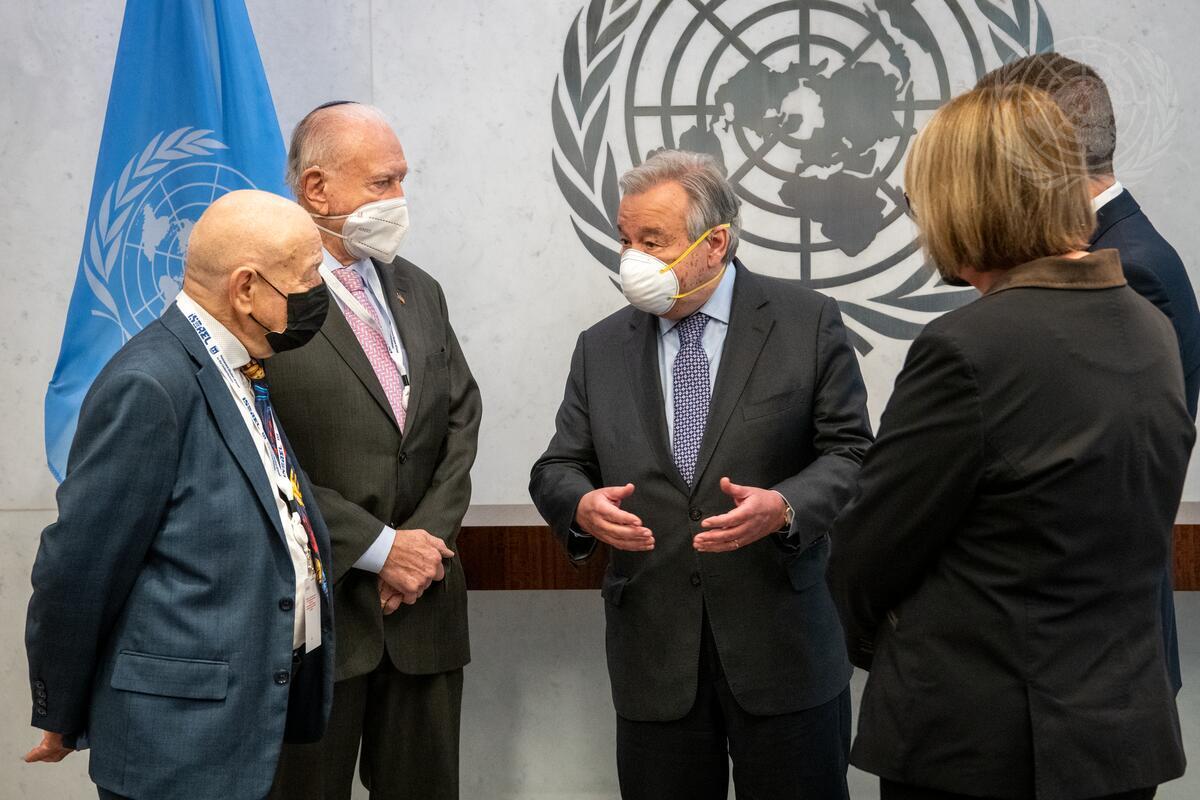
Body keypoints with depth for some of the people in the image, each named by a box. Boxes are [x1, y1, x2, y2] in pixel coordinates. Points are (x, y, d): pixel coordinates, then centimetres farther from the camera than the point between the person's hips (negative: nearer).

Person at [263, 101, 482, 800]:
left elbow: (462, 421, 11)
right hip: (311, 612, -5)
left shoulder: (420, 292, 13)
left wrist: (428, 540, -4)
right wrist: (379, 549, -13)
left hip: (425, 609, 6)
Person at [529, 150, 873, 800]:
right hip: (653, 656, 3)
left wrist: (784, 507, -21)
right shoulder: (600, 349, 8)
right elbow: (558, 470, 9)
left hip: (783, 646, -2)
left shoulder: (808, 323, -1)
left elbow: (850, 452, -2)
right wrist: (582, 506, -15)